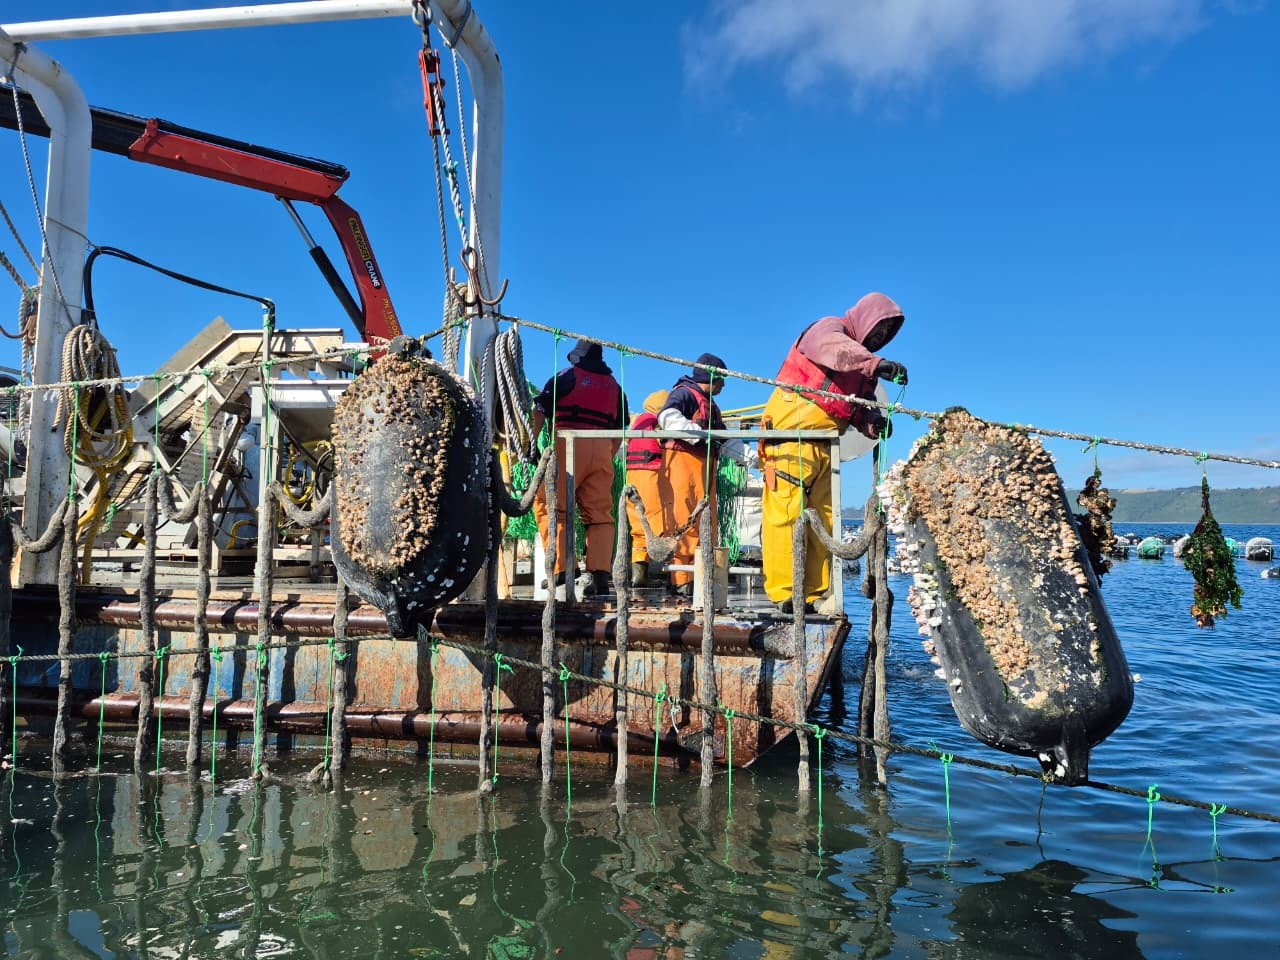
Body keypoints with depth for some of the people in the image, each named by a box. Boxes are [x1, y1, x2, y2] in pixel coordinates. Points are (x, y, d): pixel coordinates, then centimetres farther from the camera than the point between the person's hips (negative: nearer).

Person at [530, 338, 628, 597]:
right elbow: (620, 428, 20)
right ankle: (600, 575, -4)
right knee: (600, 513, 4)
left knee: (547, 505, -2)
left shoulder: (567, 376, 9)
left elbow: (540, 411, 1)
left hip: (570, 445, -4)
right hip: (603, 450, 5)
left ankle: (563, 568, -14)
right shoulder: (614, 385, 22)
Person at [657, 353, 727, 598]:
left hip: (704, 466, 9)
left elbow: (724, 438, 26)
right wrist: (701, 435, -28)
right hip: (682, 461, -9)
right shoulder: (684, 393, -3)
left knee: (706, 525, 8)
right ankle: (680, 582, -11)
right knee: (682, 524, -11)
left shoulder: (710, 405, 26)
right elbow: (668, 417, -23)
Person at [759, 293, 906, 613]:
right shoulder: (827, 329, -2)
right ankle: (784, 593, -10)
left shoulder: (862, 364, 23)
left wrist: (872, 422, -8)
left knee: (822, 519, 4)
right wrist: (877, 364, -42)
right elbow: (836, 350, -27)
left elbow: (861, 405, 15)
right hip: (791, 434, -9)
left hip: (823, 446, 9)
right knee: (787, 512, -11)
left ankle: (811, 594, 7)